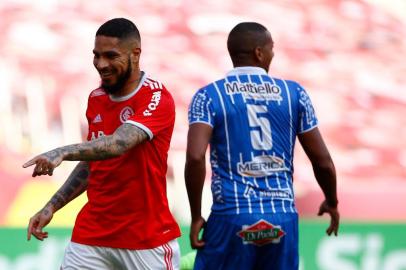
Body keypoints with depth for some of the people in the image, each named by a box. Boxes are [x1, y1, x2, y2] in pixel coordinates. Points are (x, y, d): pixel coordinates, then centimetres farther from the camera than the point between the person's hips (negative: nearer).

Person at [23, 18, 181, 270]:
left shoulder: (157, 98, -13)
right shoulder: (96, 99, 9)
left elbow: (119, 144, -30)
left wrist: (62, 153, -45)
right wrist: (51, 207, 10)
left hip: (147, 240, -6)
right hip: (91, 237, 6)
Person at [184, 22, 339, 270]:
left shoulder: (208, 96, 0)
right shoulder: (294, 93, 6)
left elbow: (196, 157, -15)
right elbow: (323, 162, 8)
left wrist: (196, 216, -5)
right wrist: (331, 203, 26)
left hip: (231, 217, -2)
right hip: (283, 219, 2)